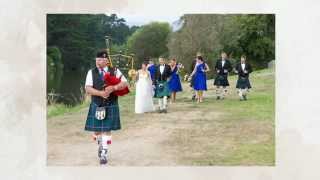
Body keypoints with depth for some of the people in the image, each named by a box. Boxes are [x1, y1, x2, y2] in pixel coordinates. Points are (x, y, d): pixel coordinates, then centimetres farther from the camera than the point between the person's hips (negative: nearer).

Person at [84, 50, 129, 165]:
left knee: (107, 130, -2)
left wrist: (113, 88, -23)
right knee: (96, 129, 9)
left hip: (111, 106, -1)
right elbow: (88, 89, -8)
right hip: (96, 106, 1)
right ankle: (100, 146, 39)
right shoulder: (91, 72, 1)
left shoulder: (115, 71, 1)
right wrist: (100, 93, -23)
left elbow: (125, 83, -7)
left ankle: (103, 154, 6)